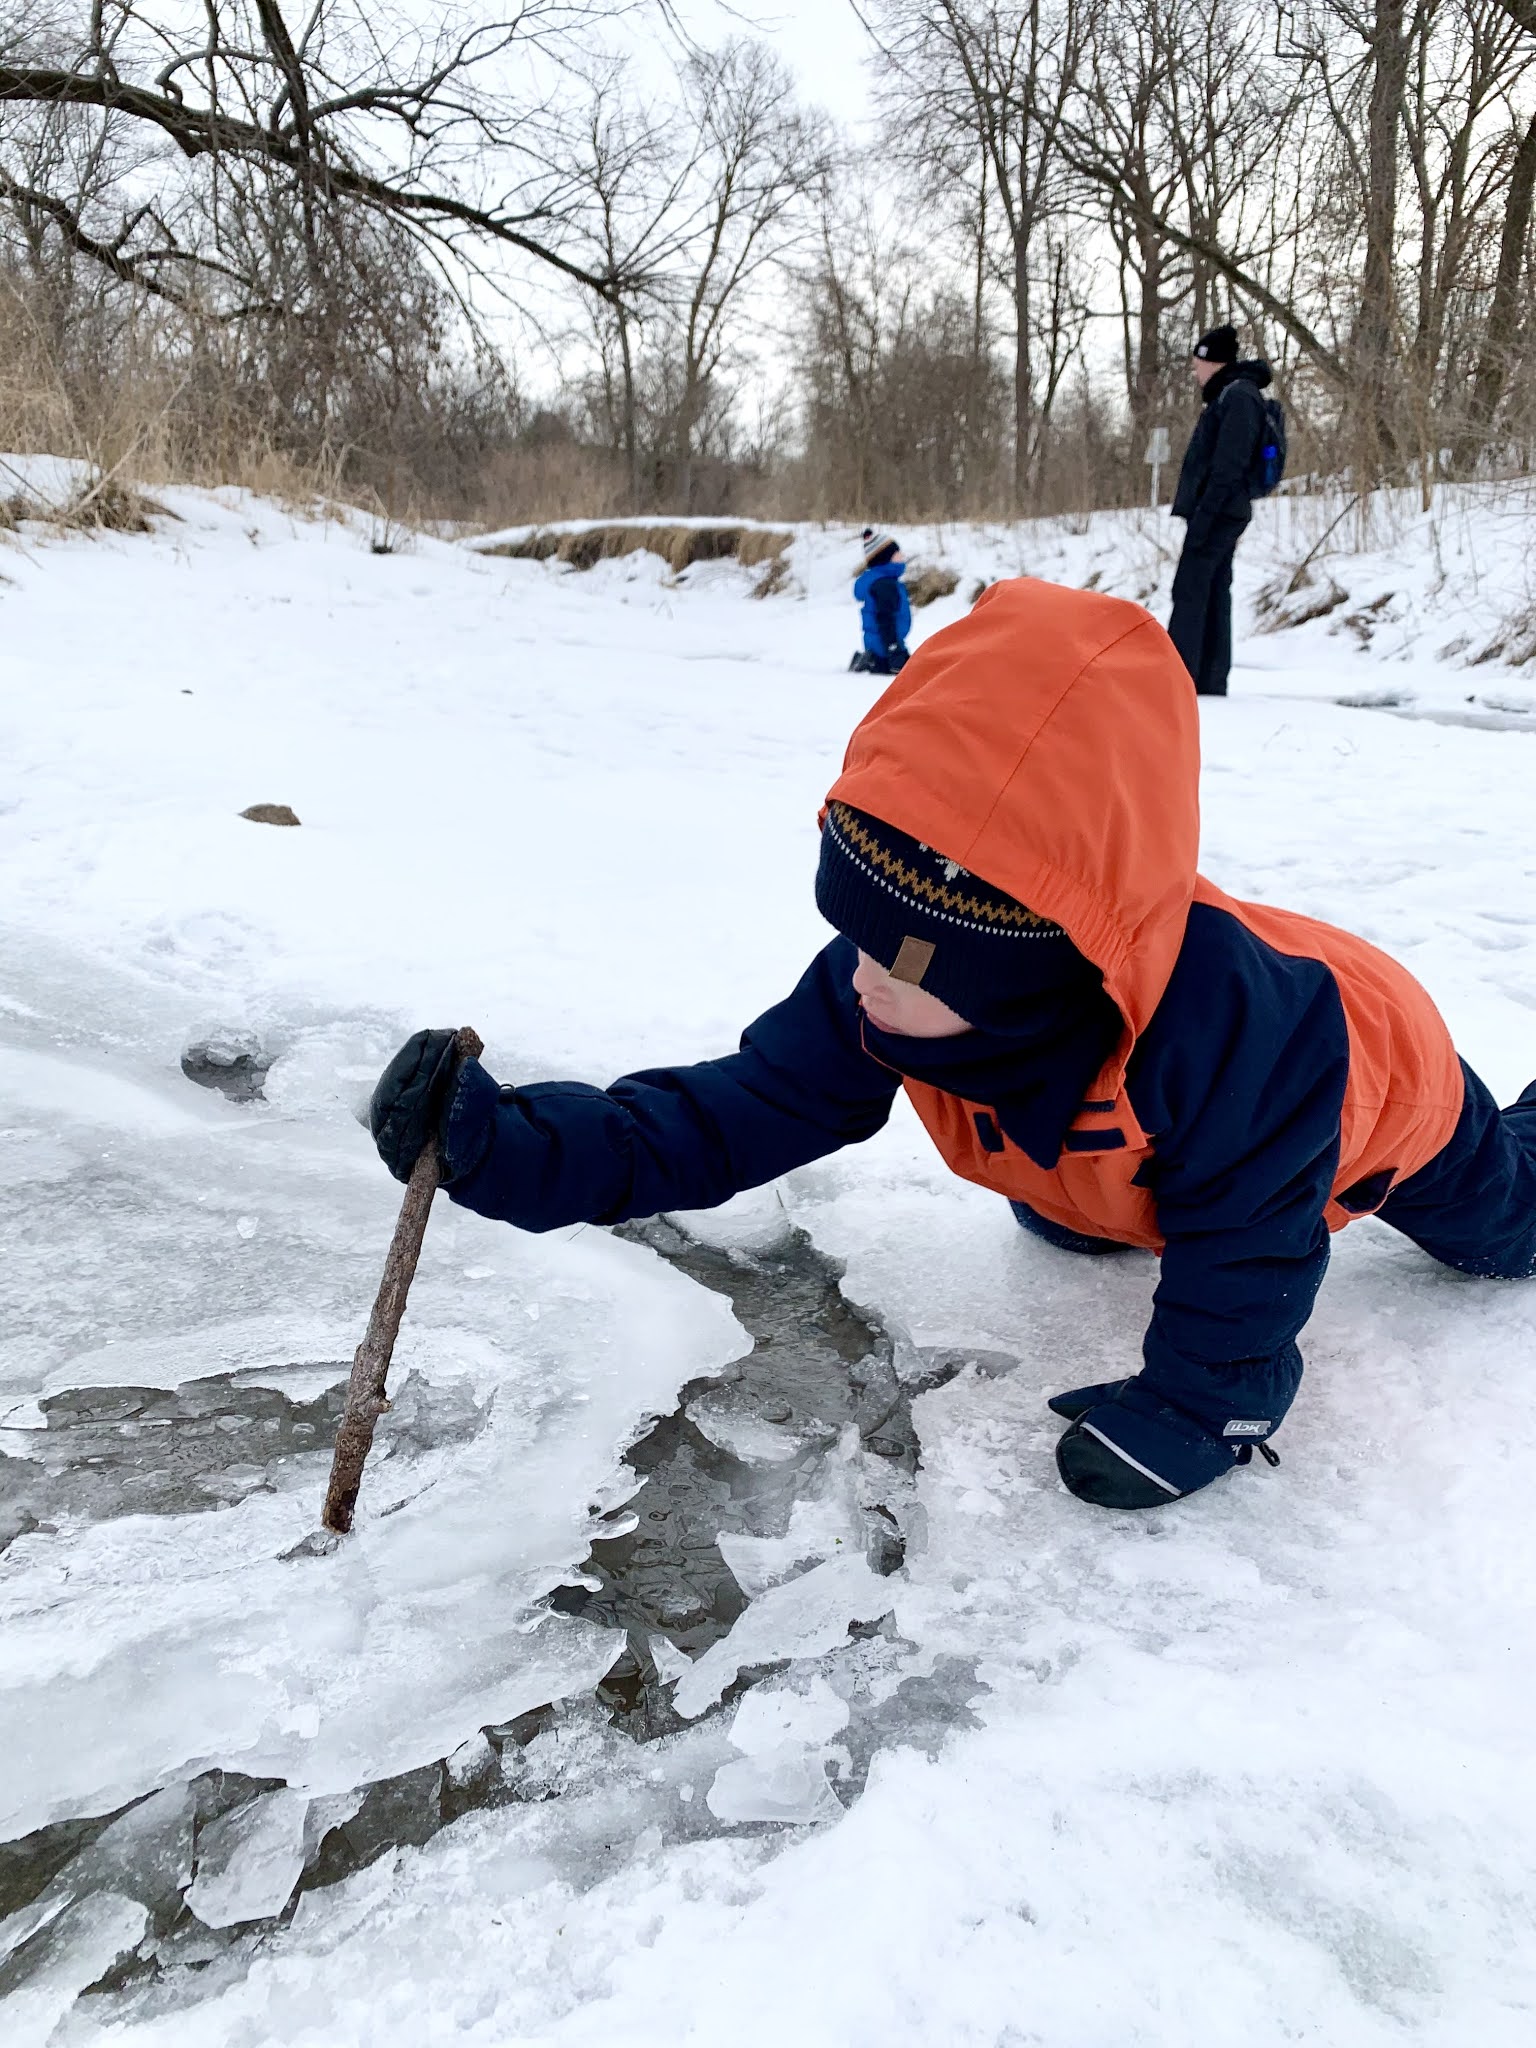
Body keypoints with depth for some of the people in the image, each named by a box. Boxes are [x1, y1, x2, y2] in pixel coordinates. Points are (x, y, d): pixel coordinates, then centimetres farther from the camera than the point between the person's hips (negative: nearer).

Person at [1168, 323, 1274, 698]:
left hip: (1217, 512, -10)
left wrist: (1202, 516, -23)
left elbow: (1228, 466, -20)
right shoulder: (1225, 395, 19)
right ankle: (1210, 683, 10)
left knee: (1190, 593, -12)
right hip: (1221, 514, 10)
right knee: (1213, 596, 8)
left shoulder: (1238, 396, -12)